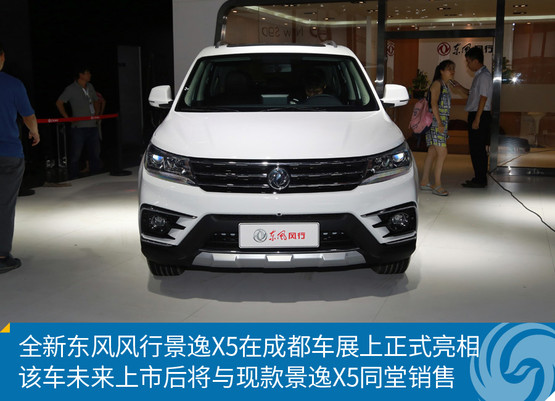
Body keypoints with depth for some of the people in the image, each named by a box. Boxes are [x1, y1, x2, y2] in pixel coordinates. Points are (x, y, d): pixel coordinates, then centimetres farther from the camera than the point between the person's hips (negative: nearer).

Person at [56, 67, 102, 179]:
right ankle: (73, 179, 5)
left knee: (95, 153, 10)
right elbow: (59, 103, -7)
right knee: (75, 155, -2)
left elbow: (96, 101, 28)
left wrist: (96, 114, 13)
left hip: (92, 126, 6)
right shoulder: (71, 89, -5)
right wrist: (67, 118, -11)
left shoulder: (90, 87, 14)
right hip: (79, 127, -6)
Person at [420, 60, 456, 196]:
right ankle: (437, 185, -11)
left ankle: (424, 182, 15)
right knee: (442, 153, -13)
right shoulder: (437, 83, -9)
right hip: (435, 122, -9)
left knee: (432, 153, 10)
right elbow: (434, 104, -17)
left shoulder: (445, 85, 19)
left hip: (442, 122, 9)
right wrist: (439, 123, -23)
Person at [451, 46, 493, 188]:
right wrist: (460, 87, 12)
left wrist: (477, 119, -22)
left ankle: (480, 180, -1)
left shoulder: (484, 76, -14)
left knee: (477, 149, -6)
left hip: (480, 115, -10)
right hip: (475, 115, 10)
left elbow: (483, 98, -19)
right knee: (476, 148, 13)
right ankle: (480, 178, 20)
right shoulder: (479, 75, 17)